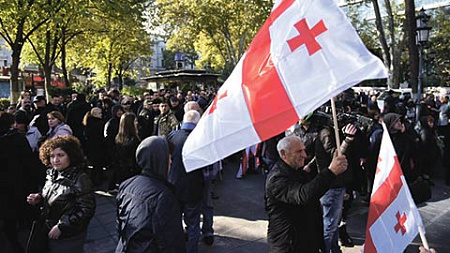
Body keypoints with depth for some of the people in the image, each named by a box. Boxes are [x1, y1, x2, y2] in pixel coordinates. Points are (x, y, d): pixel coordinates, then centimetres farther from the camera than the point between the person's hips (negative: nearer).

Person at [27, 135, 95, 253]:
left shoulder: (80, 179, -24)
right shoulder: (52, 174, -1)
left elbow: (87, 210, -25)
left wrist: (61, 226, -23)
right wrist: (39, 198, -5)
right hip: (48, 232, 7)